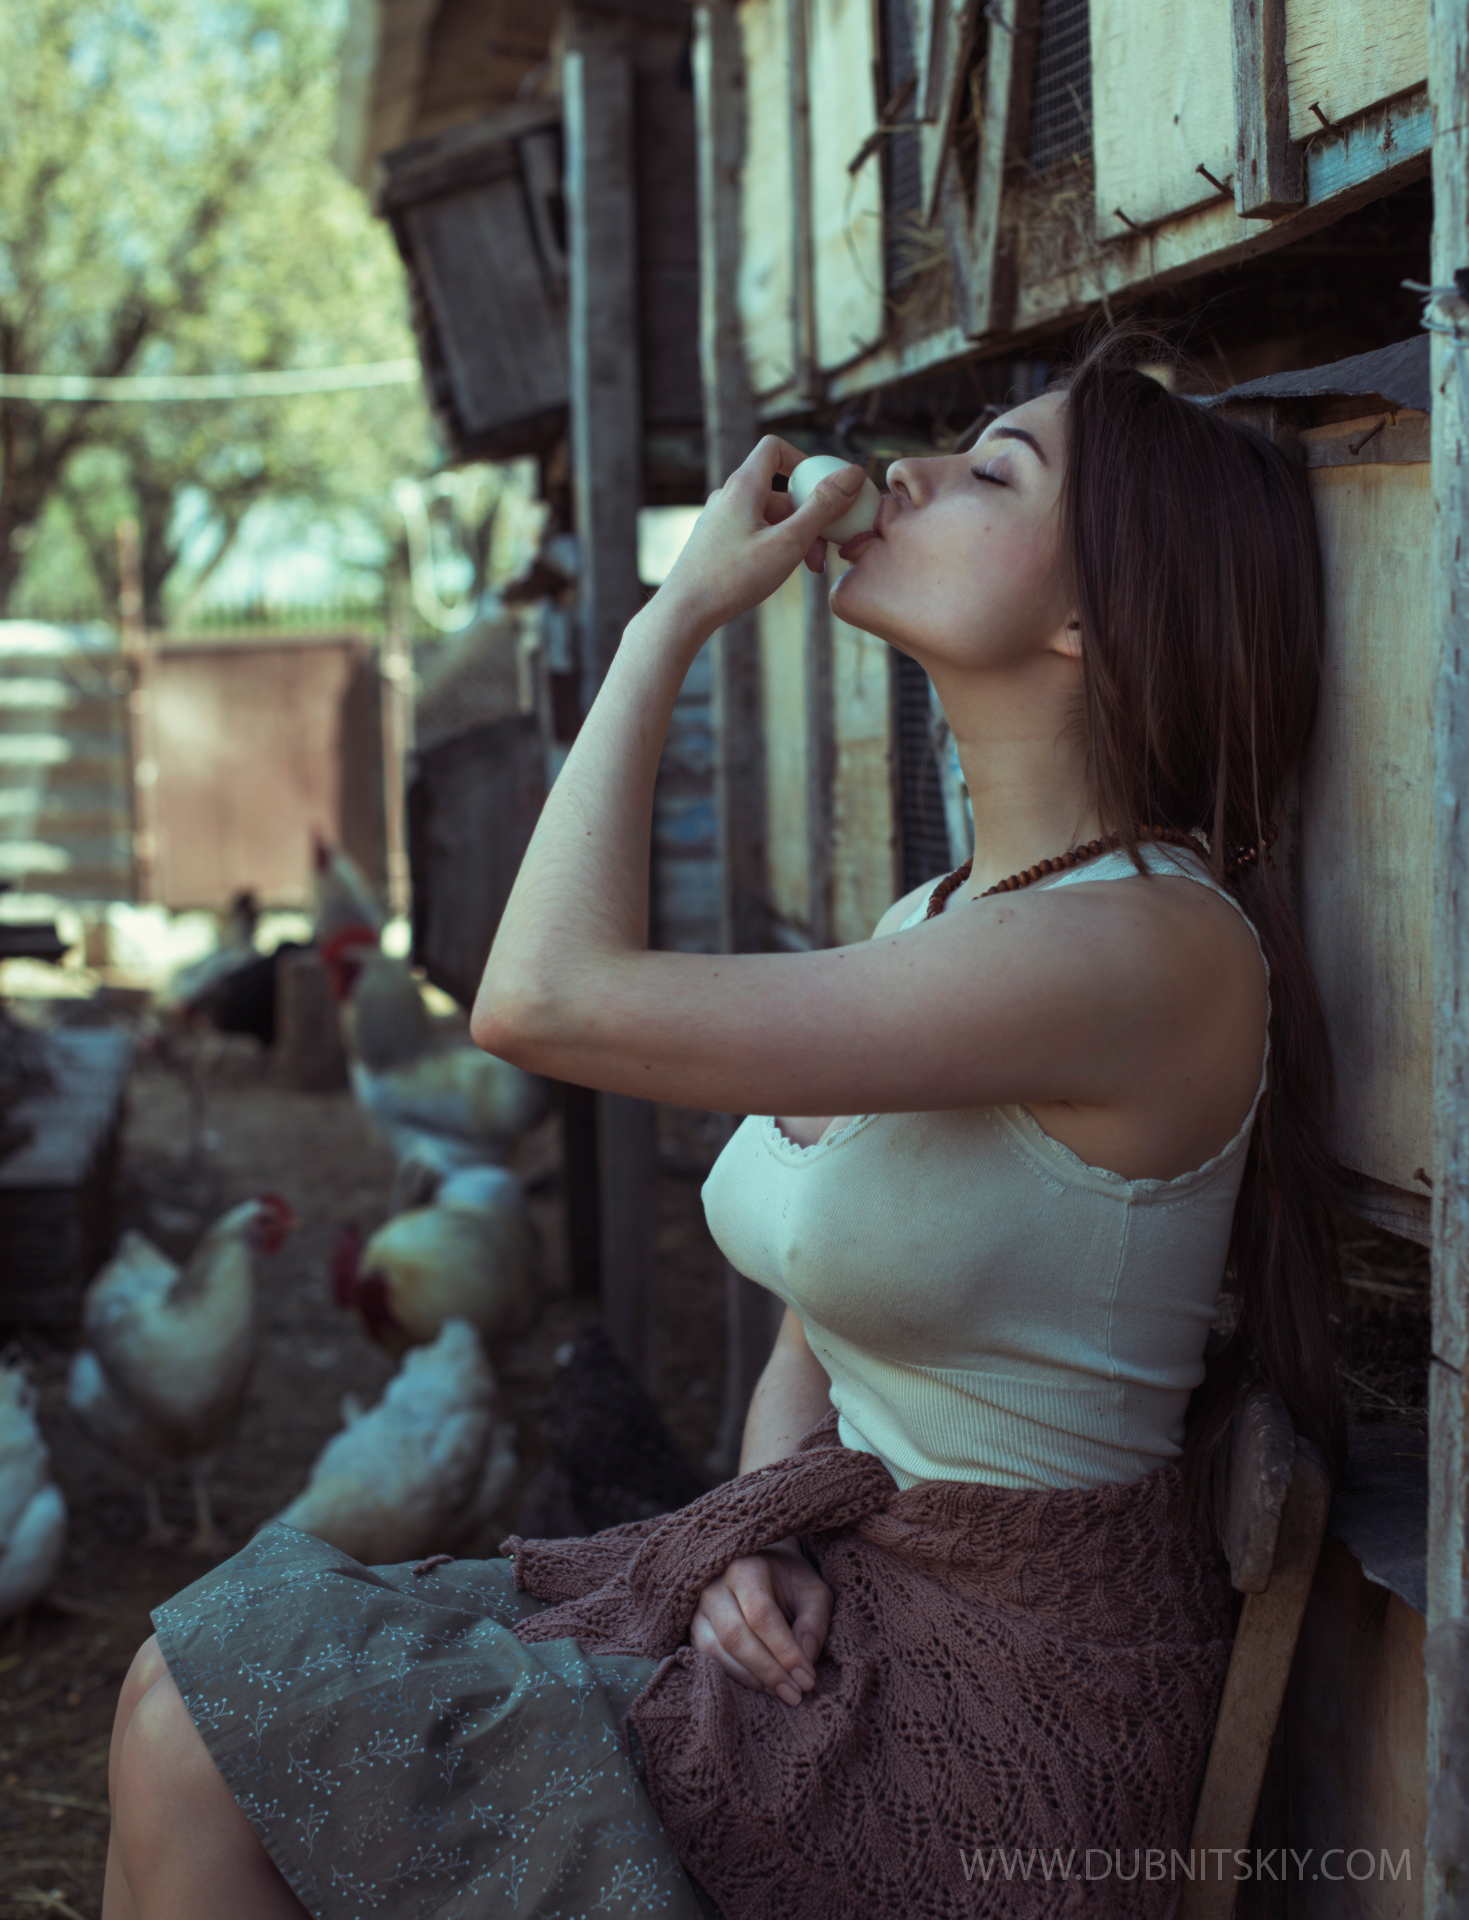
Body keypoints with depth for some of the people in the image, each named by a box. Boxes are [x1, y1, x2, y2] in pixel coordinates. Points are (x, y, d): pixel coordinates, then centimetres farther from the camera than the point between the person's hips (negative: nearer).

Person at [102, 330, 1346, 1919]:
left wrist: (678, 609, -15)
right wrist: (756, 1544, -6)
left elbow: (548, 998, -26)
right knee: (205, 1672, 3)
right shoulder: (933, 922, 9)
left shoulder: (1150, 943, -22)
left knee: (198, 1740, -9)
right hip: (834, 1605, 9)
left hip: (975, 1722, -8)